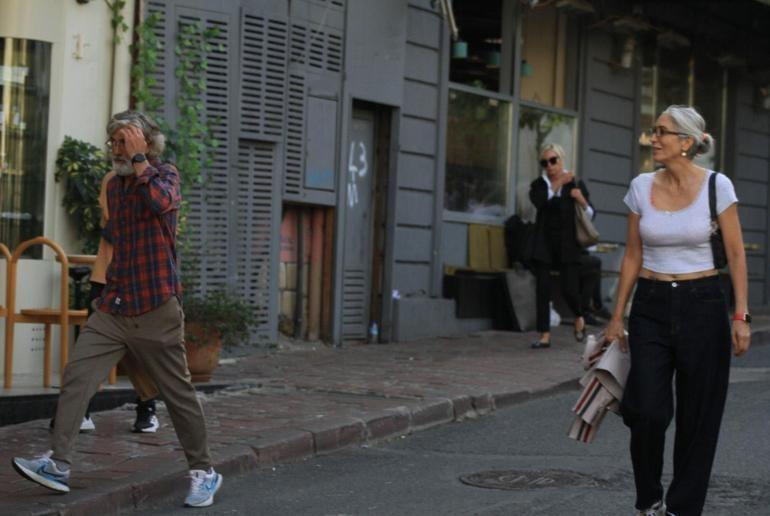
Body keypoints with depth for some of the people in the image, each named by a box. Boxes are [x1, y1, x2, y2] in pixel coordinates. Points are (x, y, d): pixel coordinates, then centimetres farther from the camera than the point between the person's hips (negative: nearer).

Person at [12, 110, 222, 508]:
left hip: (156, 310, -6)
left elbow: (162, 202, -30)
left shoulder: (164, 174, -4)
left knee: (178, 393, 1)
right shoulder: (114, 185, 15)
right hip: (114, 307, 6)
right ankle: (59, 464, -11)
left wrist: (138, 158, -22)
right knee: (76, 376, -10)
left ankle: (203, 473, 15)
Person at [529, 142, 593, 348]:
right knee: (542, 289, -2)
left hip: (567, 243, -2)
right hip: (544, 243, 2)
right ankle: (544, 335, 4)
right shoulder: (538, 184, 9)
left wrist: (581, 200, -16)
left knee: (570, 289, -6)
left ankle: (579, 317, 26)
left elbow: (590, 214, 3)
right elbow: (538, 201, -14)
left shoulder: (575, 185, 6)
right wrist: (558, 184, -16)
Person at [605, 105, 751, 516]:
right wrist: (617, 316, 8)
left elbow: (736, 254, -3)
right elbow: (633, 255, 8)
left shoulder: (717, 186, -7)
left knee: (698, 416, 3)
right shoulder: (641, 187, 1)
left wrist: (740, 315, -9)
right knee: (647, 411, -8)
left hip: (702, 305, -2)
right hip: (651, 306, 2)